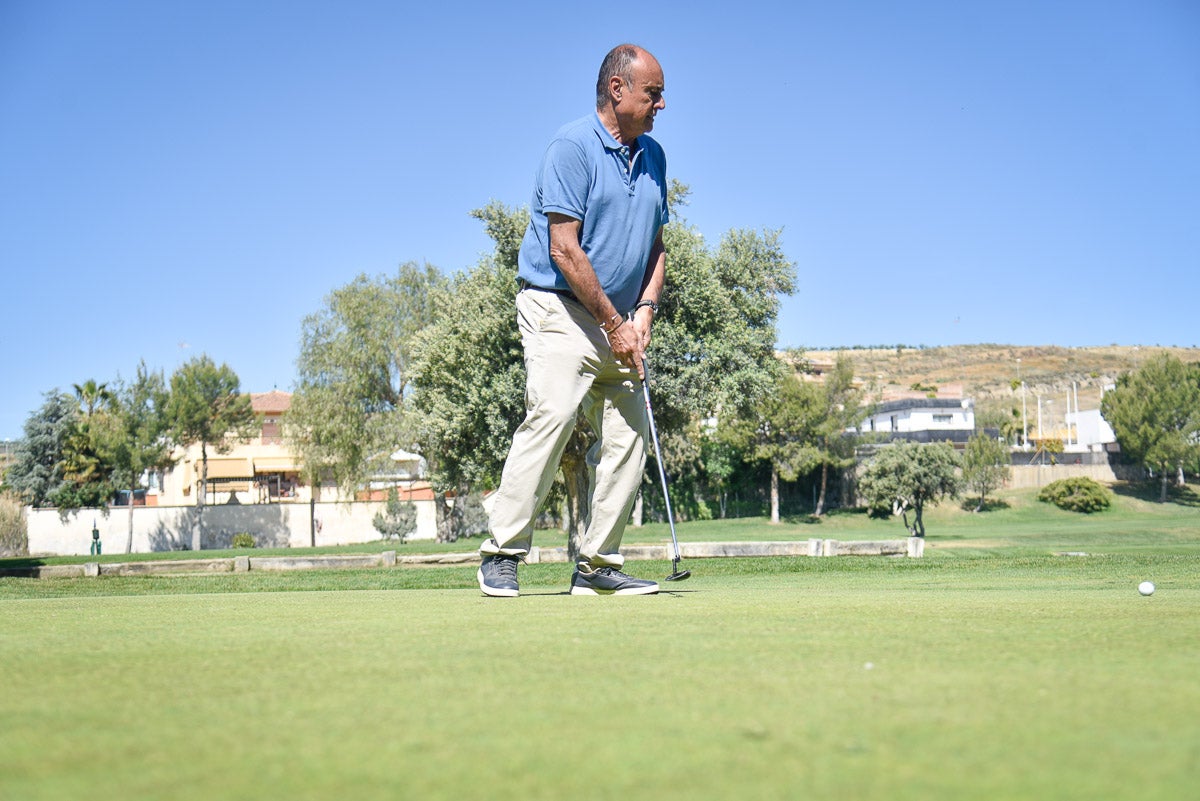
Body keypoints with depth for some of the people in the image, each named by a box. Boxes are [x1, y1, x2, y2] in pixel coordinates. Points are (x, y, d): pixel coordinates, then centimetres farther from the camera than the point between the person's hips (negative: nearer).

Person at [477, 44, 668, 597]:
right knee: (551, 415, -21)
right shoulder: (572, 147, -9)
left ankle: (597, 566, 7)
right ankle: (502, 553, -12)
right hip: (560, 309, -8)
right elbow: (563, 247, -15)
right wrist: (613, 322, -13)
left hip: (620, 321, 8)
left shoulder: (653, 156, 15)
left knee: (627, 436, 1)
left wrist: (644, 312, 2)